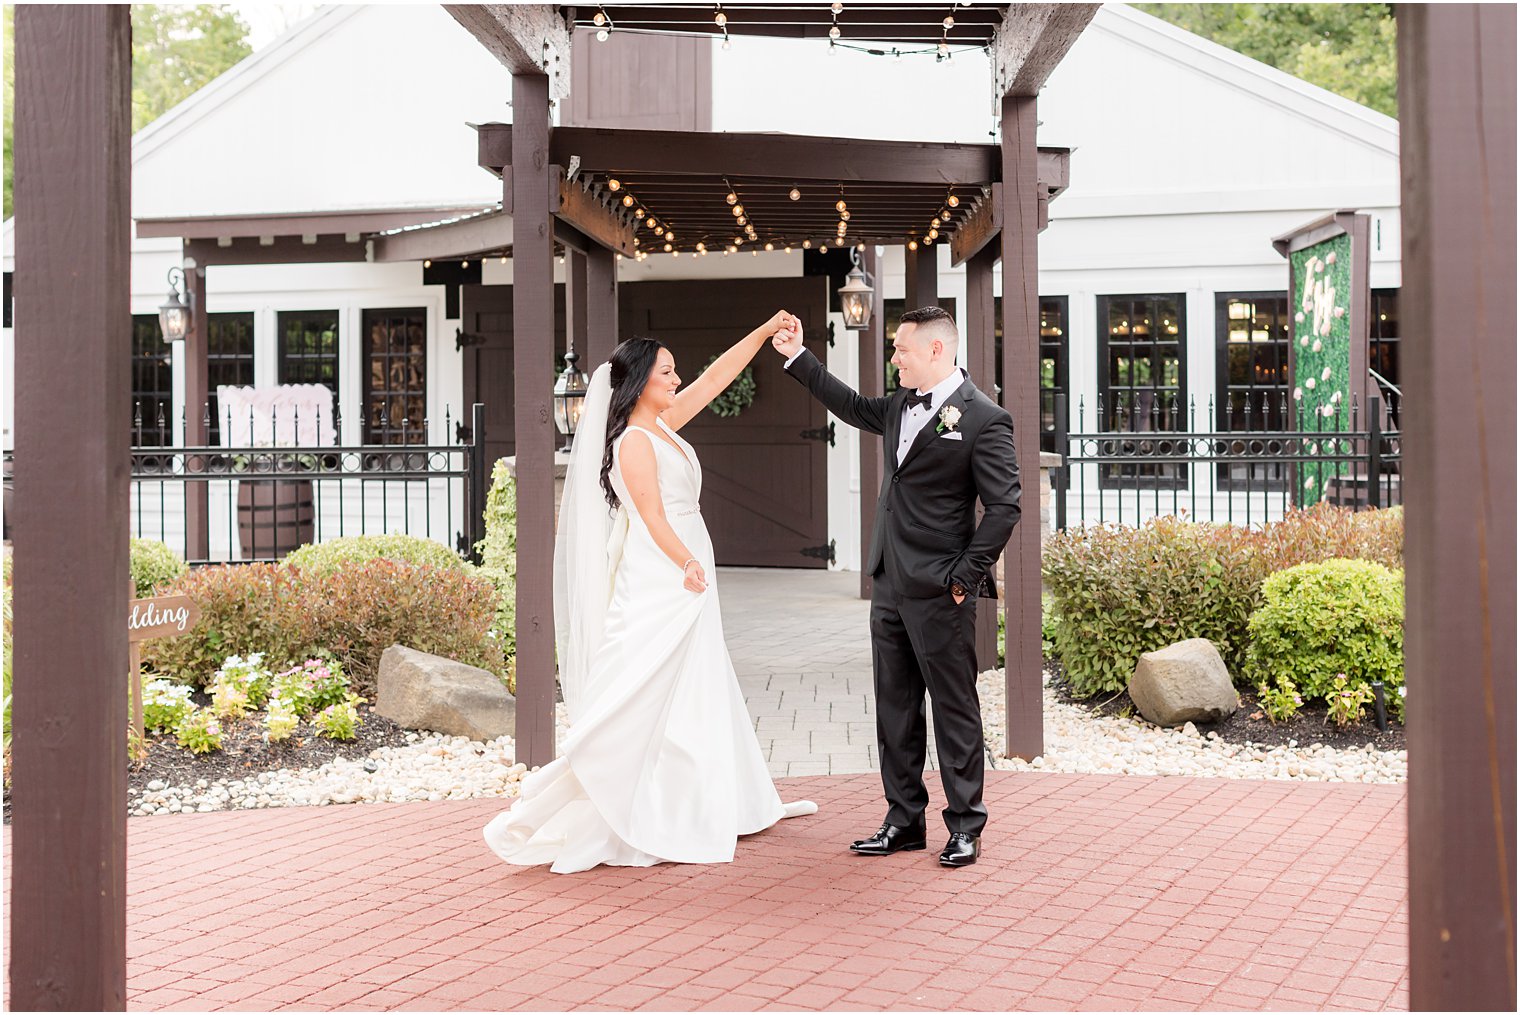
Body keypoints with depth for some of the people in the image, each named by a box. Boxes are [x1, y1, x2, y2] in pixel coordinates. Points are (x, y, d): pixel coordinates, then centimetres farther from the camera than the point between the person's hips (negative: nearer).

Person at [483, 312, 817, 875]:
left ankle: (705, 809, 23)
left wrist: (765, 332, 14)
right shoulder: (635, 441, -14)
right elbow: (653, 518, -18)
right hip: (659, 583, -10)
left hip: (683, 583, 10)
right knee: (650, 701, -8)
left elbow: (715, 377, 15)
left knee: (696, 696, 14)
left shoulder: (663, 426, 11)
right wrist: (690, 566, -15)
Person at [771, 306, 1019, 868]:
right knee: (894, 708, 12)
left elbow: (1004, 505, -13)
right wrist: (798, 358, 30)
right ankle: (904, 821, 22)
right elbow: (855, 408, 32)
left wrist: (966, 576, -14)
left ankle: (965, 827, 13)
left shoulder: (983, 419, -11)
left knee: (955, 708, 2)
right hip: (889, 585, 8)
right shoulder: (903, 405, 12)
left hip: (939, 592, -8)